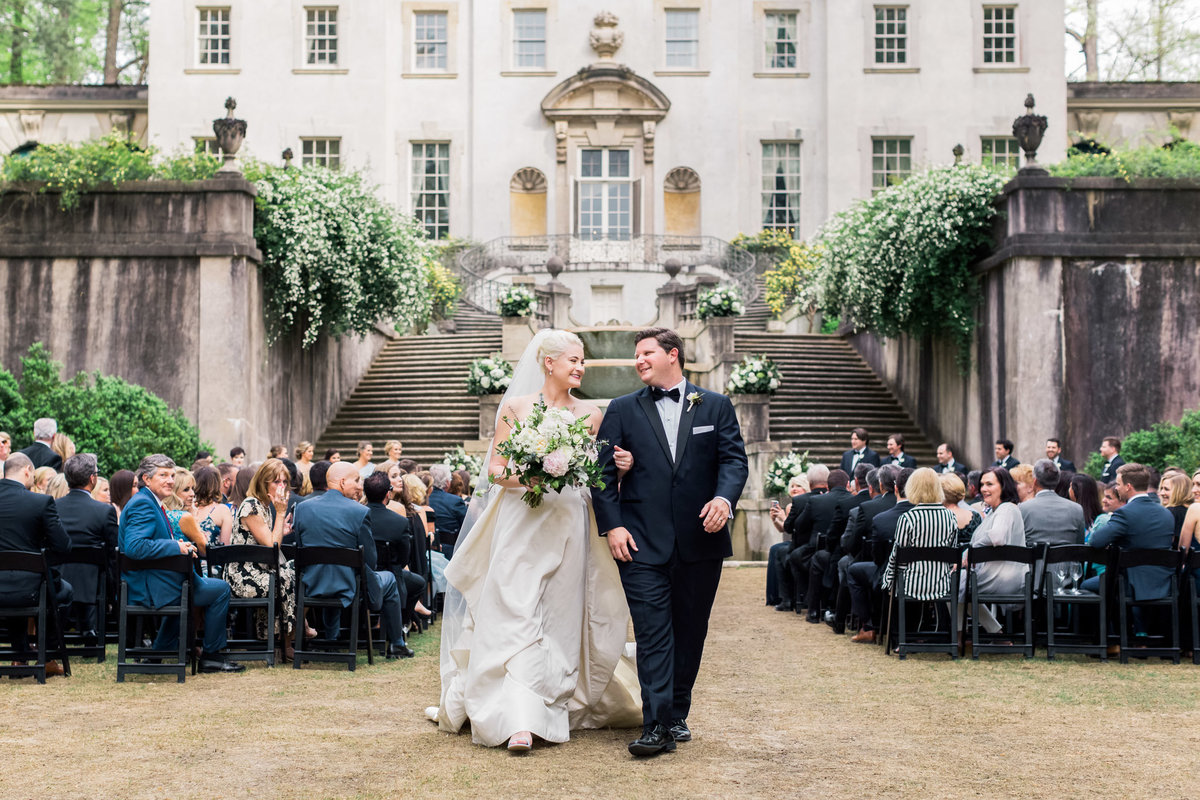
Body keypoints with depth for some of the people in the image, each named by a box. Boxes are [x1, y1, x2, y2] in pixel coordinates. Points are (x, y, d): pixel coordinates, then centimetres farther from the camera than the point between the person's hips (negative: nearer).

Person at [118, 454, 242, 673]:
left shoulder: (149, 502, 16)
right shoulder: (142, 504, -17)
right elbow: (134, 547, -30)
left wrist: (182, 548, 6)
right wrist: (177, 547, -22)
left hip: (144, 587, 11)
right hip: (149, 588, -11)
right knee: (221, 589, -5)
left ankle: (160, 652, 37)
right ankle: (211, 656, 4)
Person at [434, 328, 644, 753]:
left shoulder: (590, 414, 10)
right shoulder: (515, 407, 3)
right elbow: (495, 468, 2)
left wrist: (620, 467, -9)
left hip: (569, 526, 2)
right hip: (522, 523, -2)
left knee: (560, 617, 3)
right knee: (516, 615, -10)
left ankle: (556, 706, 12)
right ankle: (520, 718, -12)